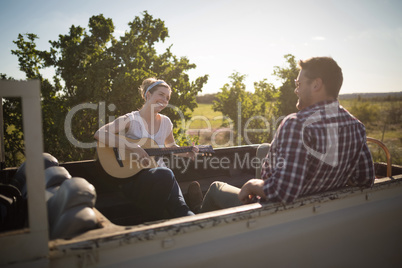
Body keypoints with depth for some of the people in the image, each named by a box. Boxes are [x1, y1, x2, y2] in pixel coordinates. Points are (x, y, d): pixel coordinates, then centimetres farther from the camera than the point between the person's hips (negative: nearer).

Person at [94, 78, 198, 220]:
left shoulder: (165, 122, 12)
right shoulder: (130, 119, -5)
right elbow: (99, 134, -18)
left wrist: (186, 153, 9)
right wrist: (132, 147, -26)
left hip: (161, 177, 4)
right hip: (133, 178, -3)